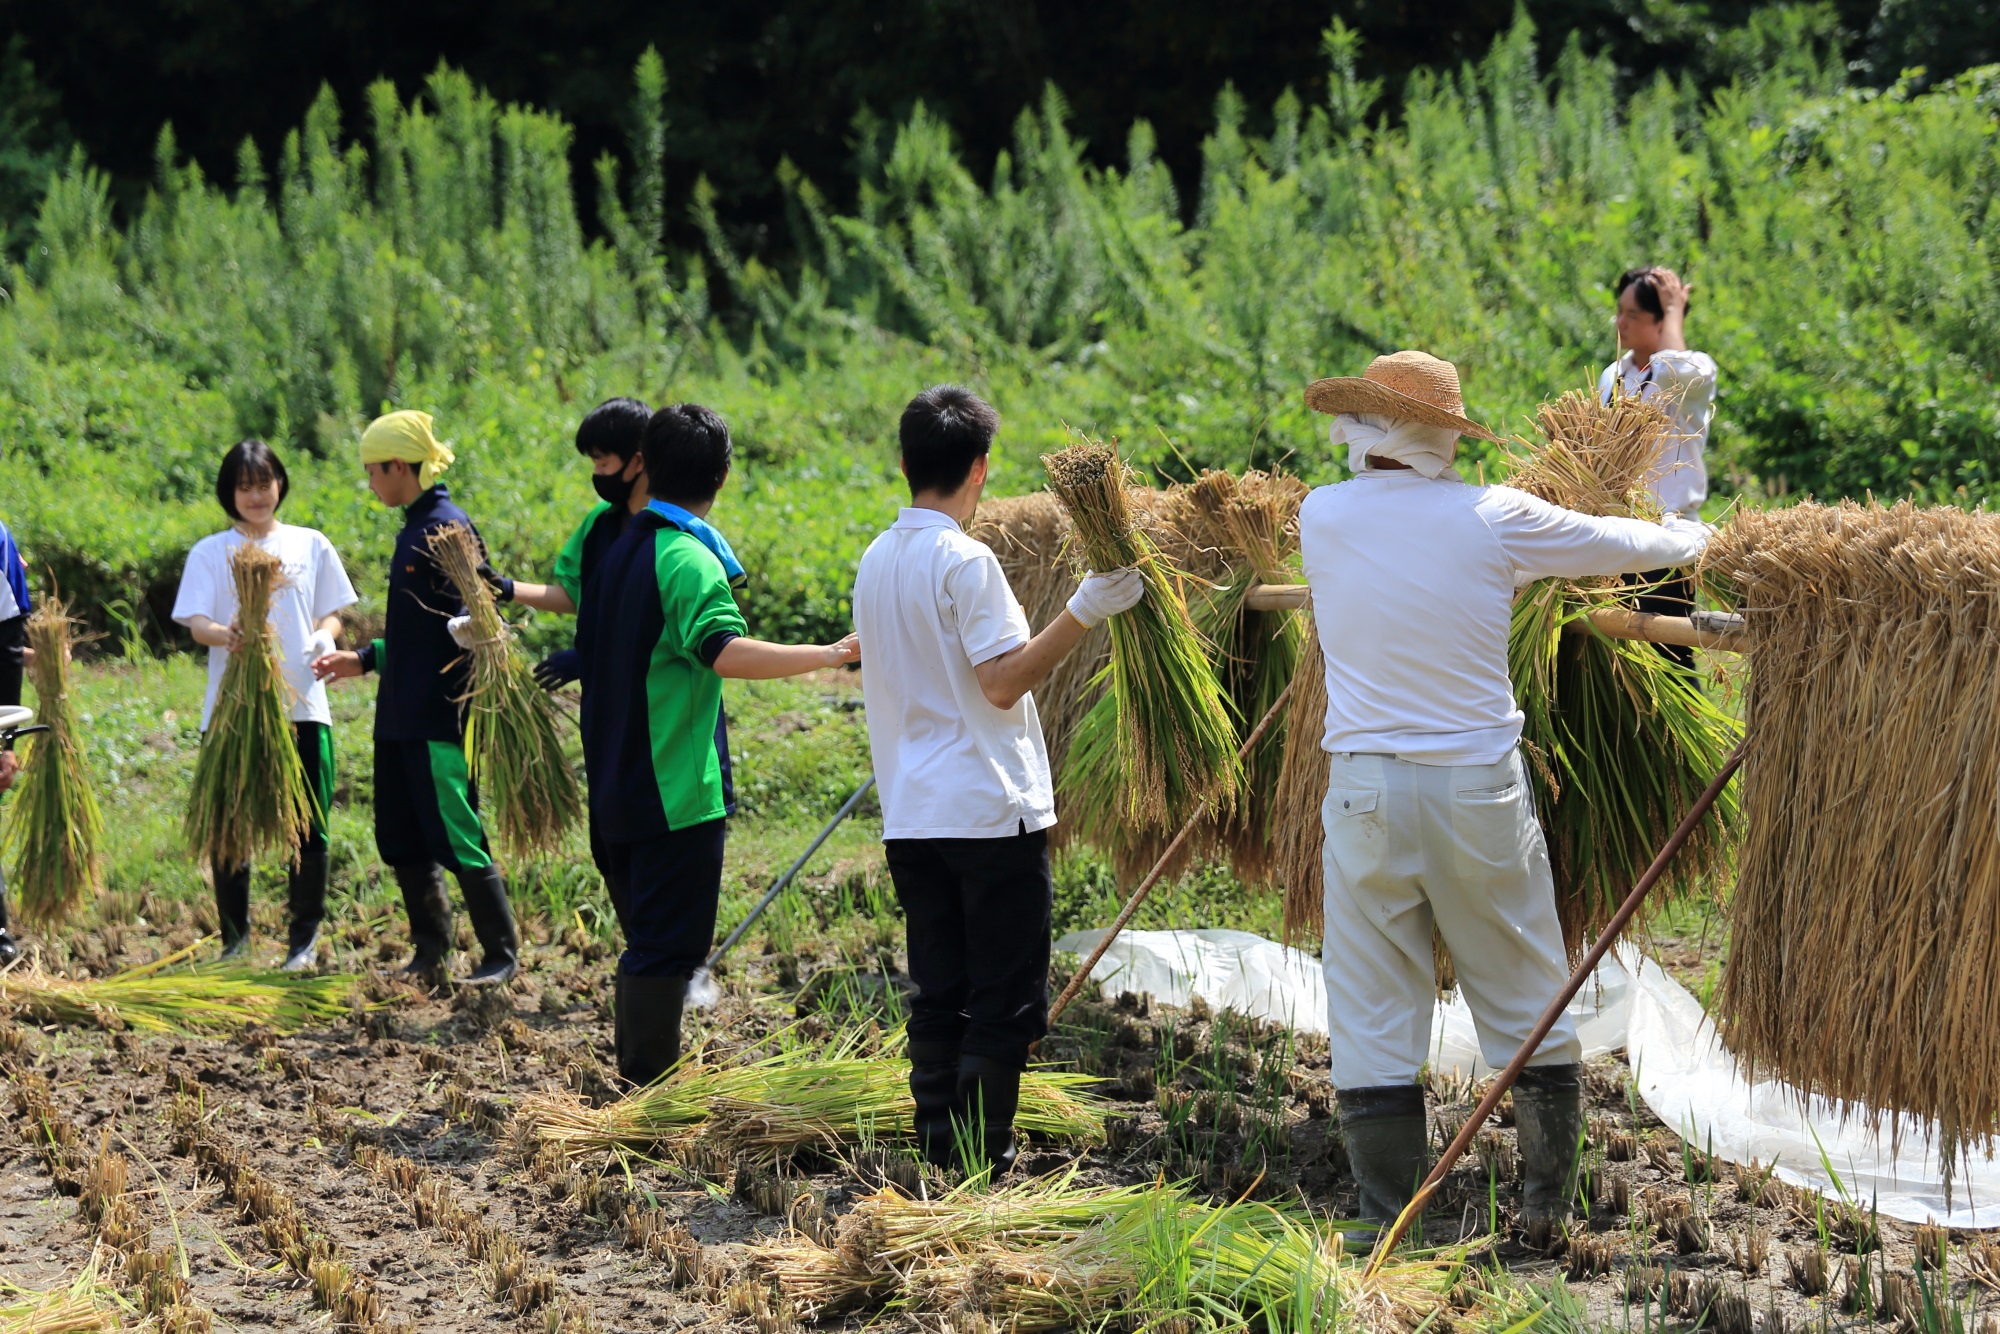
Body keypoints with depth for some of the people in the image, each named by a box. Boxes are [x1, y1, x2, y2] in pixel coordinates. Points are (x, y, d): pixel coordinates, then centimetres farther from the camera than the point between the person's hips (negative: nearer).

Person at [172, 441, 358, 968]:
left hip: (301, 706, 1)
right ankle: (234, 940, 11)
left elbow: (331, 614, 11)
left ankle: (304, 938, 10)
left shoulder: (311, 546, 10)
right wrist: (223, 635, -27)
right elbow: (195, 622, -4)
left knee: (308, 827, 0)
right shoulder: (210, 553, 6)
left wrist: (324, 637, -12)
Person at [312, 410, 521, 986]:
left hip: (440, 717, -10)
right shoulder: (415, 528, 15)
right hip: (401, 717, 10)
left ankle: (502, 954, 4)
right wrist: (364, 660, 24)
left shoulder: (446, 528, -14)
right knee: (401, 842, 12)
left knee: (457, 840, -6)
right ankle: (430, 953, 21)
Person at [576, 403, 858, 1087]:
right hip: (677, 790, -9)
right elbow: (726, 651, -32)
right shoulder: (688, 558, -16)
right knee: (670, 948, -3)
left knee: (649, 942, 18)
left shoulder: (624, 548, 12)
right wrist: (833, 654, -34)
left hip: (620, 786, 9)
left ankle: (636, 1087, 24)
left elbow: (593, 654, 22)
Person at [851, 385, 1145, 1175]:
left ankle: (938, 1159, 11)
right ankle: (984, 1162, -3)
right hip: (989, 811, -8)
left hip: (909, 813, 8)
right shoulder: (965, 561, -14)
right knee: (1006, 1002, -2)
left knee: (937, 997, 11)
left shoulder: (876, 562, 10)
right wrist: (1084, 612, -18)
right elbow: (1003, 680, -18)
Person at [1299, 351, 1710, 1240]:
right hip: (1481, 793, 0)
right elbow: (1618, 546, 7)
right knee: (1527, 1006, 14)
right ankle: (1548, 1206, 21)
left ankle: (1389, 1225, 6)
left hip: (1366, 791, 1)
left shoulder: (1321, 520, -1)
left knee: (1373, 1022, 6)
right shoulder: (1493, 520, -6)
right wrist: (1687, 540, 30)